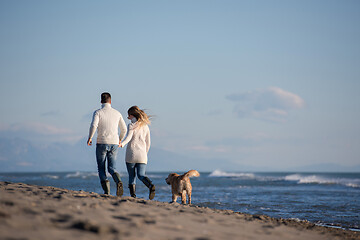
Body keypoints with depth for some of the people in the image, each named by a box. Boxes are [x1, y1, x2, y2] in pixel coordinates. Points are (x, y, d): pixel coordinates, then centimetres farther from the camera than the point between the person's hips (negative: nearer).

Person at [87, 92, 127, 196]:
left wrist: (90, 138, -5)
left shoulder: (98, 112, -4)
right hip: (114, 143, 3)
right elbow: (124, 129, 12)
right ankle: (119, 182, -23)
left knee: (101, 168, 9)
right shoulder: (117, 113, 8)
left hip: (101, 143, -3)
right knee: (111, 168, 8)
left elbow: (93, 125, -20)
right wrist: (120, 139, 29)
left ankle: (106, 191, -6)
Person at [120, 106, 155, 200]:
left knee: (132, 175, 6)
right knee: (141, 175, -1)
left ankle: (133, 195, -1)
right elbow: (148, 143, 15)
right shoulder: (145, 126, 13)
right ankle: (151, 186, -28)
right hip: (142, 155, 4)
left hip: (131, 154, -4)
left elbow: (128, 137, -21)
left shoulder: (131, 126, -3)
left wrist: (122, 144, -36)